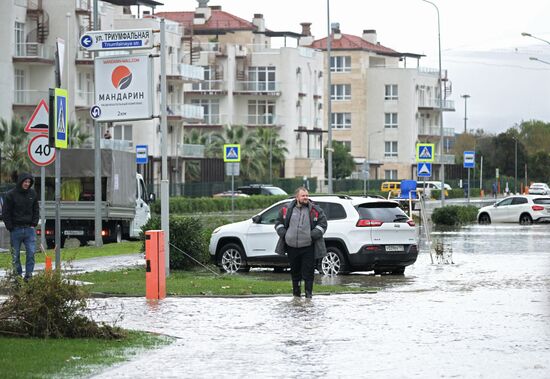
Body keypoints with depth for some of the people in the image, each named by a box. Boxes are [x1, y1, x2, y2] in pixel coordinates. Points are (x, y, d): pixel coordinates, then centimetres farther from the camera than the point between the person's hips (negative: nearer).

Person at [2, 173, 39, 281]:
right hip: (15, 230, -2)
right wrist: (10, 227, -8)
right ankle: (17, 275, 10)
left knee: (31, 253, -7)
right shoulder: (11, 195, -5)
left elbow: (36, 210, 15)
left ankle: (29, 275, -3)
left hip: (29, 228, 2)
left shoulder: (32, 194, 7)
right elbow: (5, 213, -3)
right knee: (15, 255, 3)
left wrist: (34, 223, 3)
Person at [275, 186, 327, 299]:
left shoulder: (315, 210, -1)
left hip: (308, 247, -2)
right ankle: (296, 294, 25)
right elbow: (279, 222, 15)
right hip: (292, 247, 2)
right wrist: (283, 233, -1)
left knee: (308, 272, -4)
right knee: (295, 271, 13)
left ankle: (308, 294, 3)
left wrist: (314, 234, -11)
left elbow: (322, 223, 2)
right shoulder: (287, 210, 4)